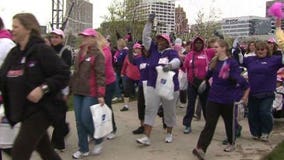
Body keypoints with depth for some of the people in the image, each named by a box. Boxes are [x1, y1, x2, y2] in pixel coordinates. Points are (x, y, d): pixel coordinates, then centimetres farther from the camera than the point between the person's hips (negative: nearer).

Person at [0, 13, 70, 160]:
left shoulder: (42, 50, -13)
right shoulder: (13, 53, 9)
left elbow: (64, 74, -16)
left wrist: (43, 88, -25)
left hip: (41, 109, -7)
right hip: (24, 110, 8)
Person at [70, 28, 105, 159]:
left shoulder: (97, 54, -9)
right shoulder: (80, 52, 13)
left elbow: (101, 75, -15)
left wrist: (101, 95, -22)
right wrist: (72, 87, 18)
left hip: (90, 93, -7)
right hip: (78, 92, 7)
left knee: (86, 119, -7)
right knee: (79, 121, 8)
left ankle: (99, 140, 20)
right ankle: (83, 149, 20)